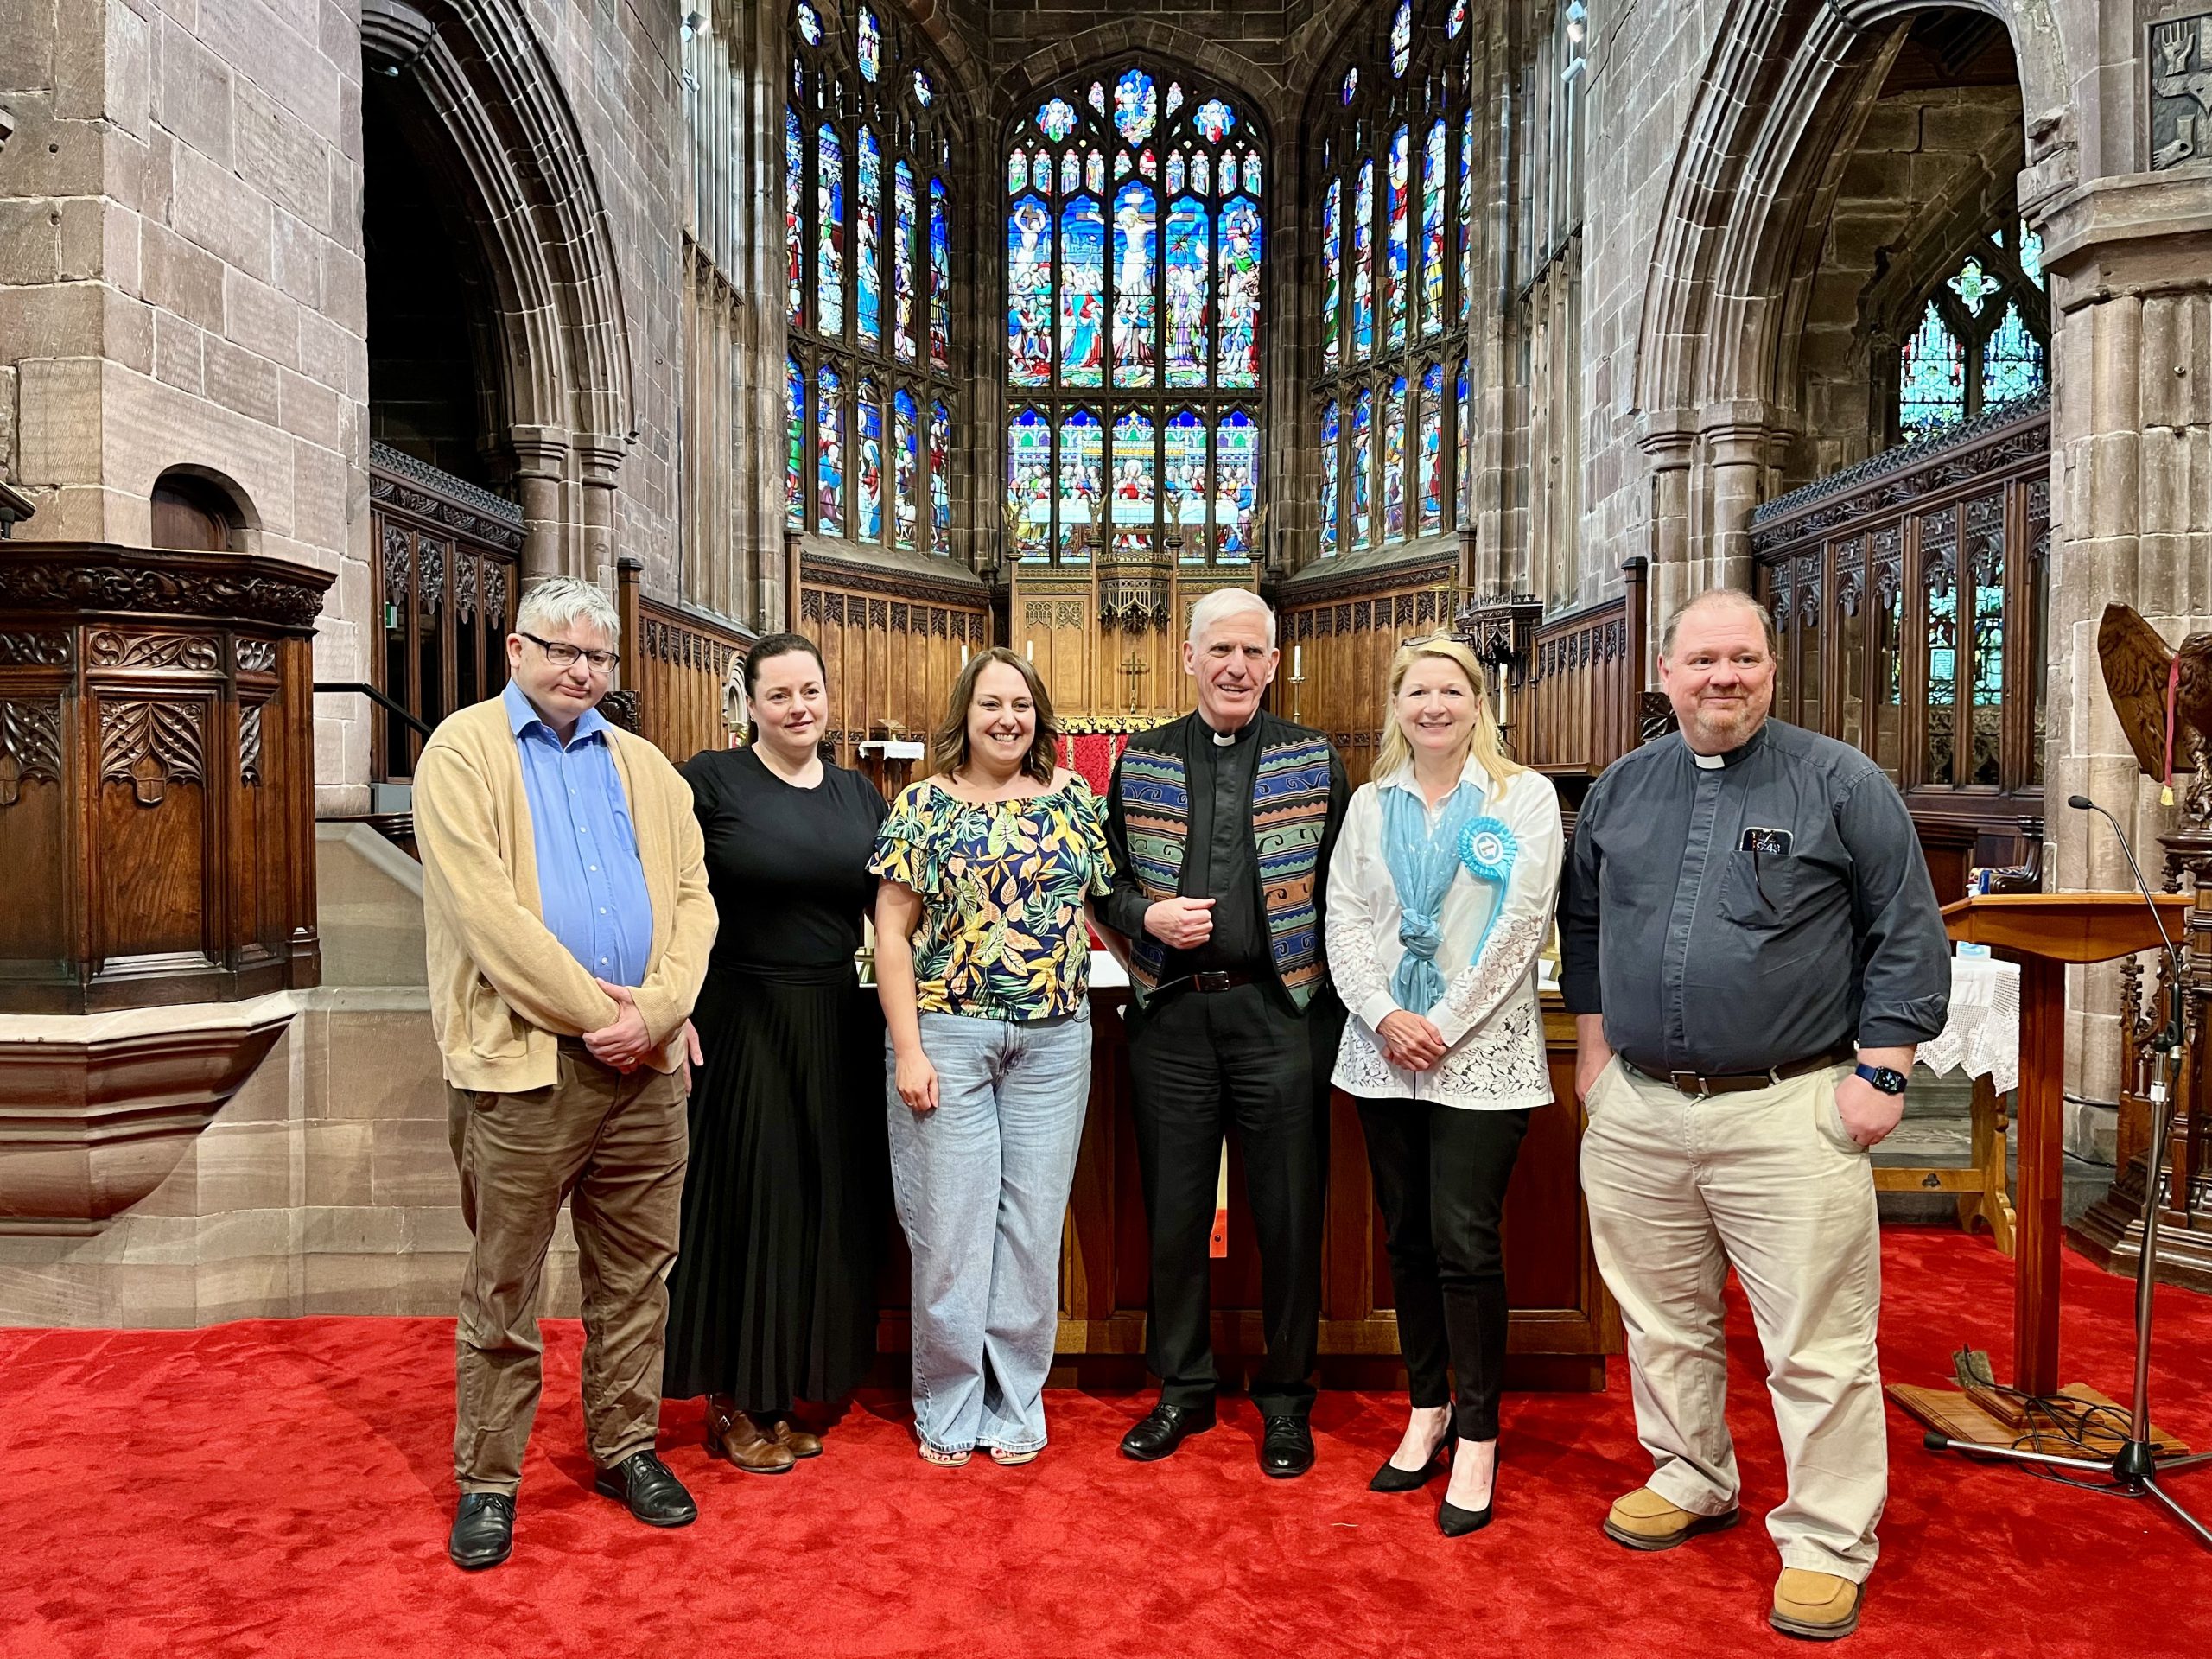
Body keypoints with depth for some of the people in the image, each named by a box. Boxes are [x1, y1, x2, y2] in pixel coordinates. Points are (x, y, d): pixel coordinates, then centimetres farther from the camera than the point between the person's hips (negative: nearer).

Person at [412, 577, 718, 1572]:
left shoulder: (643, 765, 14)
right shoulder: (462, 751, 0)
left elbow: (692, 896, 6)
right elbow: (484, 908, -12)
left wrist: (656, 1011, -10)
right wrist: (595, 1012, -14)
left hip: (645, 1064, 4)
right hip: (521, 1061, -4)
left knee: (634, 1275, 14)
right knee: (503, 1286, 8)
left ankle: (627, 1447, 30)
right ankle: (487, 1479, 24)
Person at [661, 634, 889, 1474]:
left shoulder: (859, 795, 9)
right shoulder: (710, 780, -5)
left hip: (836, 1026, 5)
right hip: (739, 1019, -5)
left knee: (824, 1204, 11)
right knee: (744, 1198, 3)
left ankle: (780, 1393, 28)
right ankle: (733, 1405, 21)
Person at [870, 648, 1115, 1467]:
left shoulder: (1070, 797, 7)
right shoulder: (925, 804, 0)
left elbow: (1101, 902, 13)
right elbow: (891, 931, -3)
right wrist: (908, 1050, -8)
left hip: (1054, 1040, 2)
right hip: (949, 1036, -2)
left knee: (1033, 1223, 8)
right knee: (951, 1224, 4)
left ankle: (1016, 1405, 24)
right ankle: (947, 1409, 22)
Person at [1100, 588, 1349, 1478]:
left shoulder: (1316, 762, 4)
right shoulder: (1139, 762, 8)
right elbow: (1108, 880, 13)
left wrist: (1335, 1007, -5)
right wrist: (1147, 917, -8)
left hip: (1280, 1012, -1)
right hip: (1171, 1015, 2)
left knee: (1288, 1213, 6)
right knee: (1173, 1211, 10)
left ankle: (1286, 1397, 25)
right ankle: (1182, 1388, 28)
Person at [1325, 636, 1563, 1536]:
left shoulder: (1524, 797, 0)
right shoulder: (1370, 804, 11)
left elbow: (1519, 925, -8)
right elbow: (1344, 920, 5)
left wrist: (1444, 1025, -12)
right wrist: (1386, 1017, -10)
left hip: (1481, 1052, -4)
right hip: (1384, 1049, 4)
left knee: (1465, 1241, -6)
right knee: (1406, 1236, 10)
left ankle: (1477, 1436, 10)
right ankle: (1428, 1410, 26)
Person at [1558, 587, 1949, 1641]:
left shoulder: (1842, 784, -2)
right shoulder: (1621, 788, 10)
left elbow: (1908, 937, -2)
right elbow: (1582, 920, 19)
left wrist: (1880, 1069, -7)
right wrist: (1594, 1045, 14)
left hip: (1789, 1114, -4)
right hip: (1637, 1110, 4)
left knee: (1818, 1346, 2)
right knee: (1662, 1322, 17)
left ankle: (1828, 1546, 19)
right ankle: (1690, 1481, 36)